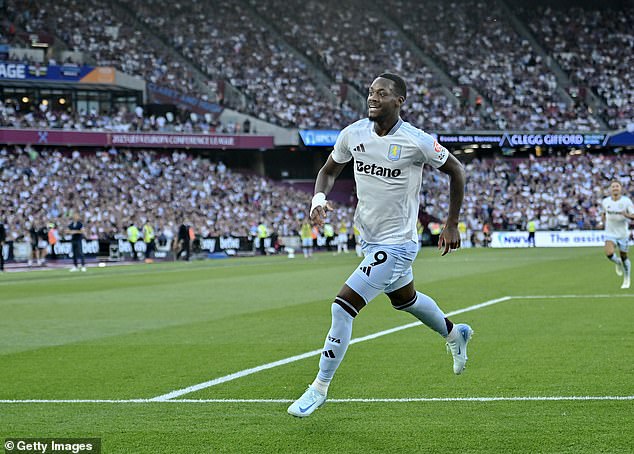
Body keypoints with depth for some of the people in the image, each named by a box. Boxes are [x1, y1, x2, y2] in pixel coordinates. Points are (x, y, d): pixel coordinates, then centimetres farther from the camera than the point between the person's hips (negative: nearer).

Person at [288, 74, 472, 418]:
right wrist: (319, 198, -11)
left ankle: (320, 388, -5)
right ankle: (454, 334, 59)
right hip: (368, 237, 7)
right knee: (404, 299, 29)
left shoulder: (416, 142, -20)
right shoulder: (353, 134, -6)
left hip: (396, 244, -7)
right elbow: (329, 170, 11)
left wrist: (452, 225, -2)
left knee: (343, 306, -16)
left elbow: (455, 171, -4)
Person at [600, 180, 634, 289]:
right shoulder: (605, 202, -2)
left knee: (624, 257, 8)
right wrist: (604, 222, 6)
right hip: (610, 233, 1)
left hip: (623, 233, -1)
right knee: (609, 254, -22)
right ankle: (618, 262, 15)